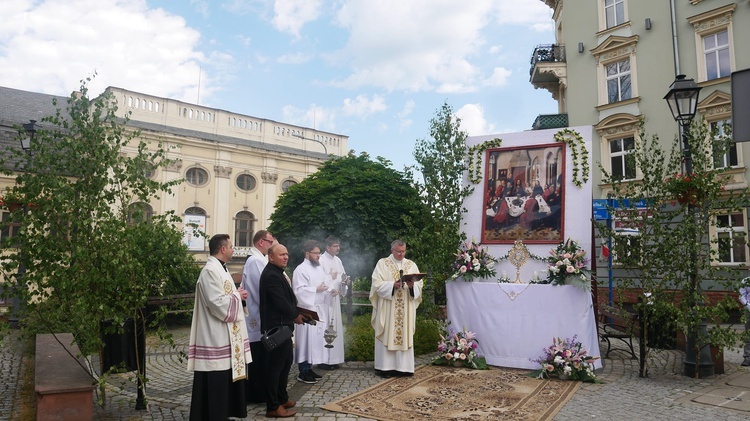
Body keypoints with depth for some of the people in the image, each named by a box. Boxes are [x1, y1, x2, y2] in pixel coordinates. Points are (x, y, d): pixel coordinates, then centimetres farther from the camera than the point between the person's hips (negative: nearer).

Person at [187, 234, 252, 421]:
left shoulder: (220, 268, 13)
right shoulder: (210, 271, -19)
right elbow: (219, 304, -25)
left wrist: (237, 294, 3)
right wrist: (237, 295, -9)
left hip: (226, 336, 11)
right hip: (216, 338, -10)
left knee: (225, 381, 16)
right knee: (216, 384, -2)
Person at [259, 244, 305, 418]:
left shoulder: (278, 272, 12)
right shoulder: (271, 275, -20)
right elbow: (281, 302, -23)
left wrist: (295, 313, 5)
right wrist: (296, 316, -8)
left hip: (282, 325, 11)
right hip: (276, 326, -11)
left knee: (286, 361, 19)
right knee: (275, 365, -2)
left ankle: (282, 398, 33)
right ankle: (273, 407, 9)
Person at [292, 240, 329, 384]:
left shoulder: (319, 268, 14)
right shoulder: (301, 269, -11)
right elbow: (299, 290, -19)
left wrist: (329, 290, 2)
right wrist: (317, 290, -16)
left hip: (318, 309, 8)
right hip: (306, 310, -8)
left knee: (315, 339, 12)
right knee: (305, 340, -4)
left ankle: (309, 368, 23)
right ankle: (303, 373, 5)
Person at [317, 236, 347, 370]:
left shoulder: (338, 260, 11)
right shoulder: (321, 261, -12)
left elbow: (342, 277, 15)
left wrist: (344, 282, -5)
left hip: (335, 299, 8)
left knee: (335, 328, 11)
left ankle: (333, 358, 20)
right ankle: (323, 360, 4)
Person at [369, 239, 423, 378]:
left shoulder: (411, 265, 10)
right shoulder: (382, 263, 1)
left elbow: (419, 284, 6)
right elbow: (377, 283, -7)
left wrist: (412, 286, -16)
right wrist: (393, 285, -19)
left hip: (406, 309, 3)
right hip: (387, 308, -3)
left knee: (405, 335, 4)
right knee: (387, 335, -2)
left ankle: (403, 367, 11)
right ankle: (385, 367, 5)